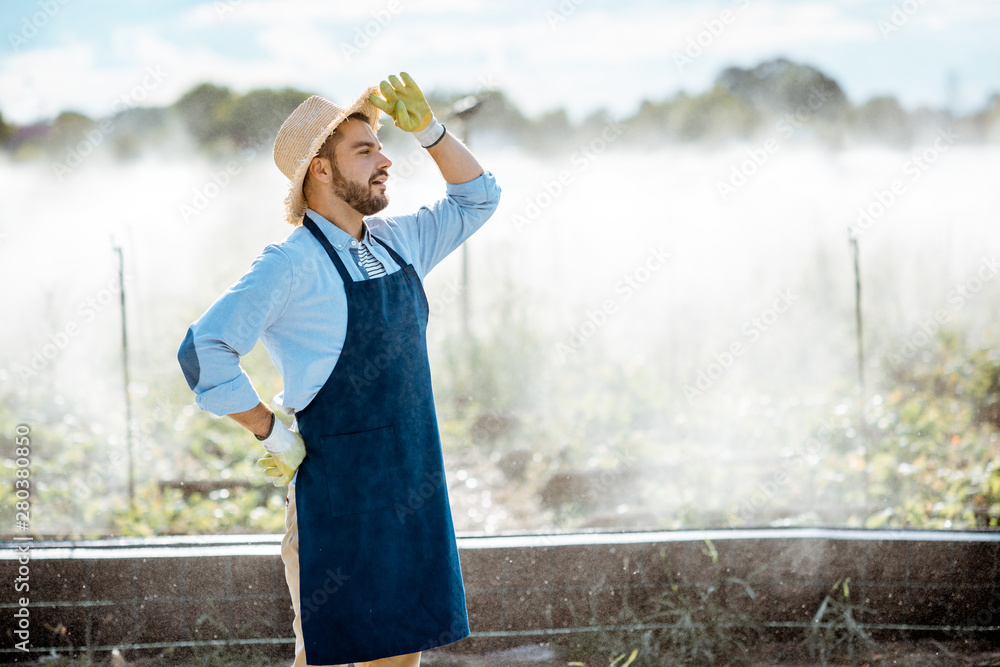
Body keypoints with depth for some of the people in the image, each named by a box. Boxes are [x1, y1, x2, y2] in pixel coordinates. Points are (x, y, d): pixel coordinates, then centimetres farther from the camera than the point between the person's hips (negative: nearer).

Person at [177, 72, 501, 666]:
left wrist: (429, 131, 5)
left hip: (413, 491, 7)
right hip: (337, 492, -7)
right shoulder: (293, 264, -14)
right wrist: (274, 435, -14)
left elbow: (477, 198, 21)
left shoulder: (399, 244, 8)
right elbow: (204, 350, -19)